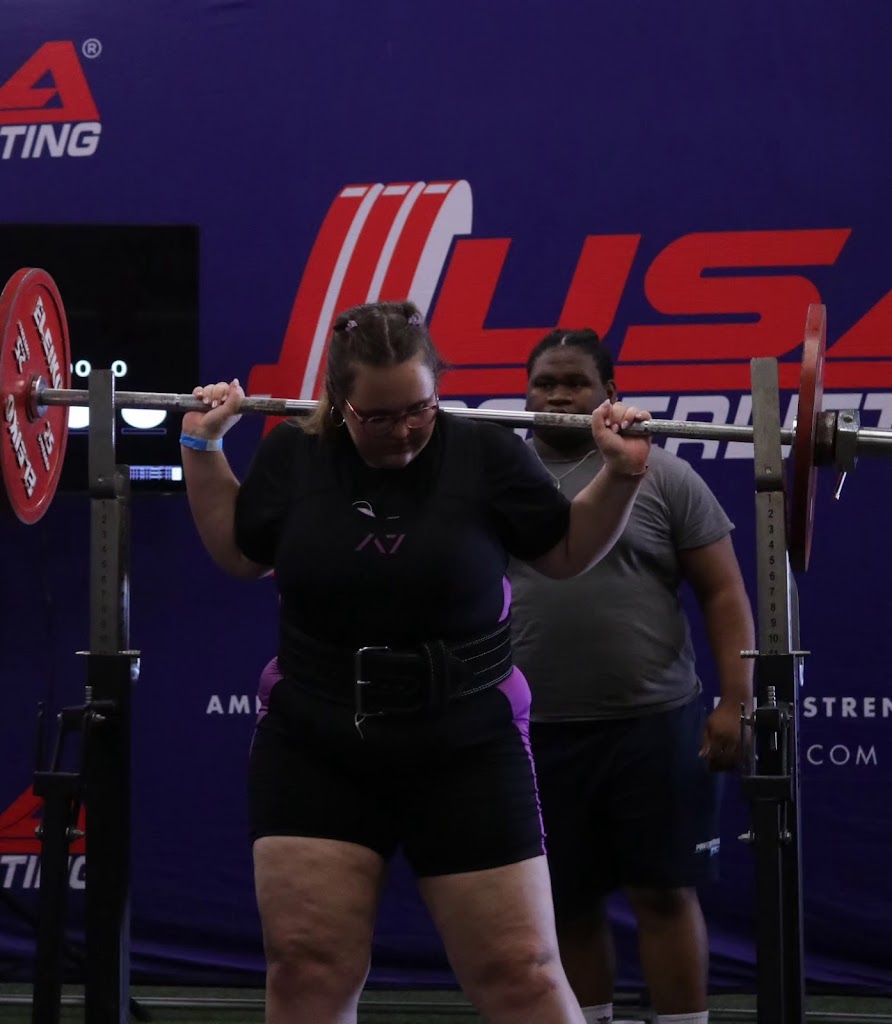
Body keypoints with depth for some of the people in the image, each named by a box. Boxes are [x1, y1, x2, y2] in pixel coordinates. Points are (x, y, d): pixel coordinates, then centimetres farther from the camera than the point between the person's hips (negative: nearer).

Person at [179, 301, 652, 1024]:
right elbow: (238, 554, 13)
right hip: (314, 755, 2)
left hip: (467, 755, -2)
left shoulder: (486, 456, -6)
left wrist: (623, 476, -8)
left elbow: (567, 552, 4)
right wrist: (203, 446, 8)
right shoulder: (295, 455, -1)